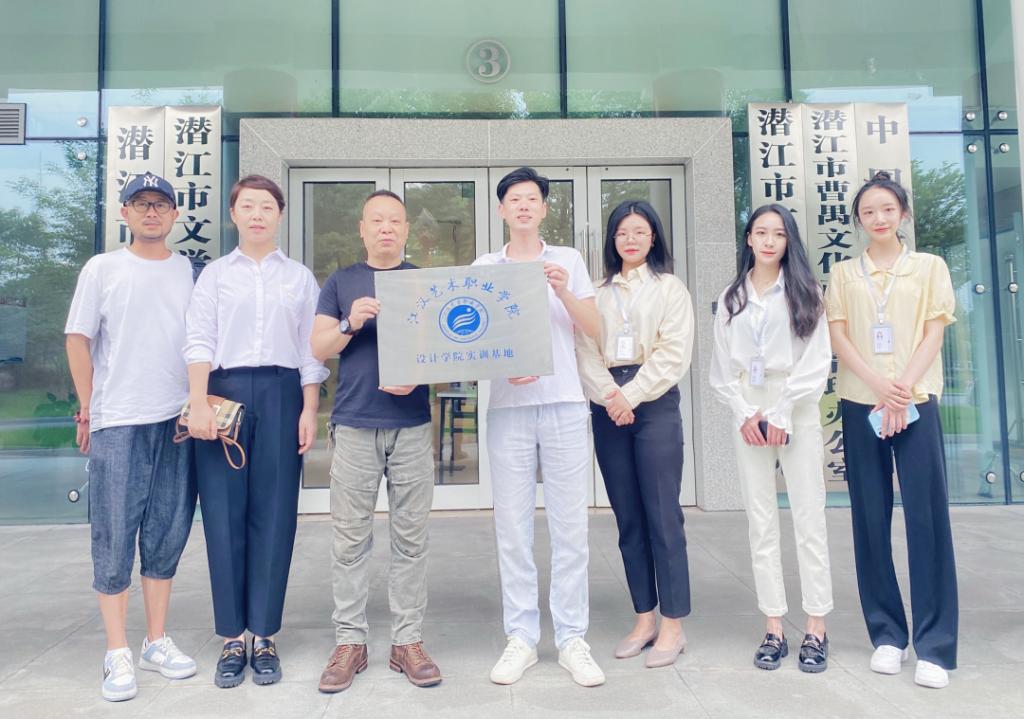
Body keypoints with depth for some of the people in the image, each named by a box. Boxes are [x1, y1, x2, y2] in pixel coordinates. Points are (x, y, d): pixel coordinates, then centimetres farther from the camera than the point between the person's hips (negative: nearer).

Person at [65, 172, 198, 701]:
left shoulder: (188, 271, 11)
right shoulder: (102, 269, 4)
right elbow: (78, 340, 3)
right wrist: (86, 409, -1)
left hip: (178, 421, 3)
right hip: (116, 422, -2)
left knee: (166, 536, 9)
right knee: (115, 537, 1)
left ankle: (156, 642, 22)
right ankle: (117, 653, 13)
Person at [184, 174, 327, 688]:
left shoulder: (300, 277, 13)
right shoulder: (214, 274, 12)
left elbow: (311, 349, 8)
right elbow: (199, 341, 2)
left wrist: (309, 411, -1)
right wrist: (198, 405, -10)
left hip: (281, 393, 0)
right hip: (224, 391, 0)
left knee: (274, 514, 0)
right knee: (224, 514, 0)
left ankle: (264, 637, 10)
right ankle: (232, 639, 10)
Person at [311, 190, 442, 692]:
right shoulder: (340, 283, 14)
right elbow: (318, 348, 7)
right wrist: (350, 323, -13)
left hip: (412, 424, 0)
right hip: (354, 425, 0)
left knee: (410, 537, 3)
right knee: (350, 539, 2)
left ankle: (408, 640, 12)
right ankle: (349, 642, 13)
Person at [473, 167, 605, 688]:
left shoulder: (568, 260, 11)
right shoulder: (484, 267, 11)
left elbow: (593, 328, 5)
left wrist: (564, 292, -11)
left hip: (564, 403, 0)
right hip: (507, 406, 1)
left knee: (569, 525, 1)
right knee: (512, 526, 3)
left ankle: (572, 639, 12)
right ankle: (521, 638, 14)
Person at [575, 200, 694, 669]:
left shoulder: (669, 288, 7)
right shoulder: (599, 292, 15)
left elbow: (674, 354, -4)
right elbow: (585, 350, 4)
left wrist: (631, 394, -11)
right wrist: (609, 396, -12)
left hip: (655, 405, -3)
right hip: (608, 409, 3)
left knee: (662, 516, -4)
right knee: (628, 519, 7)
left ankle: (672, 626, 5)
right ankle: (644, 619, 17)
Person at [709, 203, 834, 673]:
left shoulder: (805, 292, 5)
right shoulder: (731, 297, 12)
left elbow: (816, 362, -2)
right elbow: (721, 366, 8)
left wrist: (781, 415, -9)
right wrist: (744, 414, -5)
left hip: (796, 410, -2)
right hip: (747, 413, 2)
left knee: (809, 518, -2)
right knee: (760, 522, 3)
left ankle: (816, 629, 7)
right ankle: (774, 629, 10)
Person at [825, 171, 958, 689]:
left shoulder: (929, 267, 9)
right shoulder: (844, 274, 11)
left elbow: (934, 335, 1)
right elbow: (838, 337, 2)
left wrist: (903, 391, -12)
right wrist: (879, 384, -13)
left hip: (917, 404, -1)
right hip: (861, 405, 1)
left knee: (927, 518, -6)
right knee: (871, 519, 3)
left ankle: (934, 645, 1)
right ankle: (887, 634, 13)